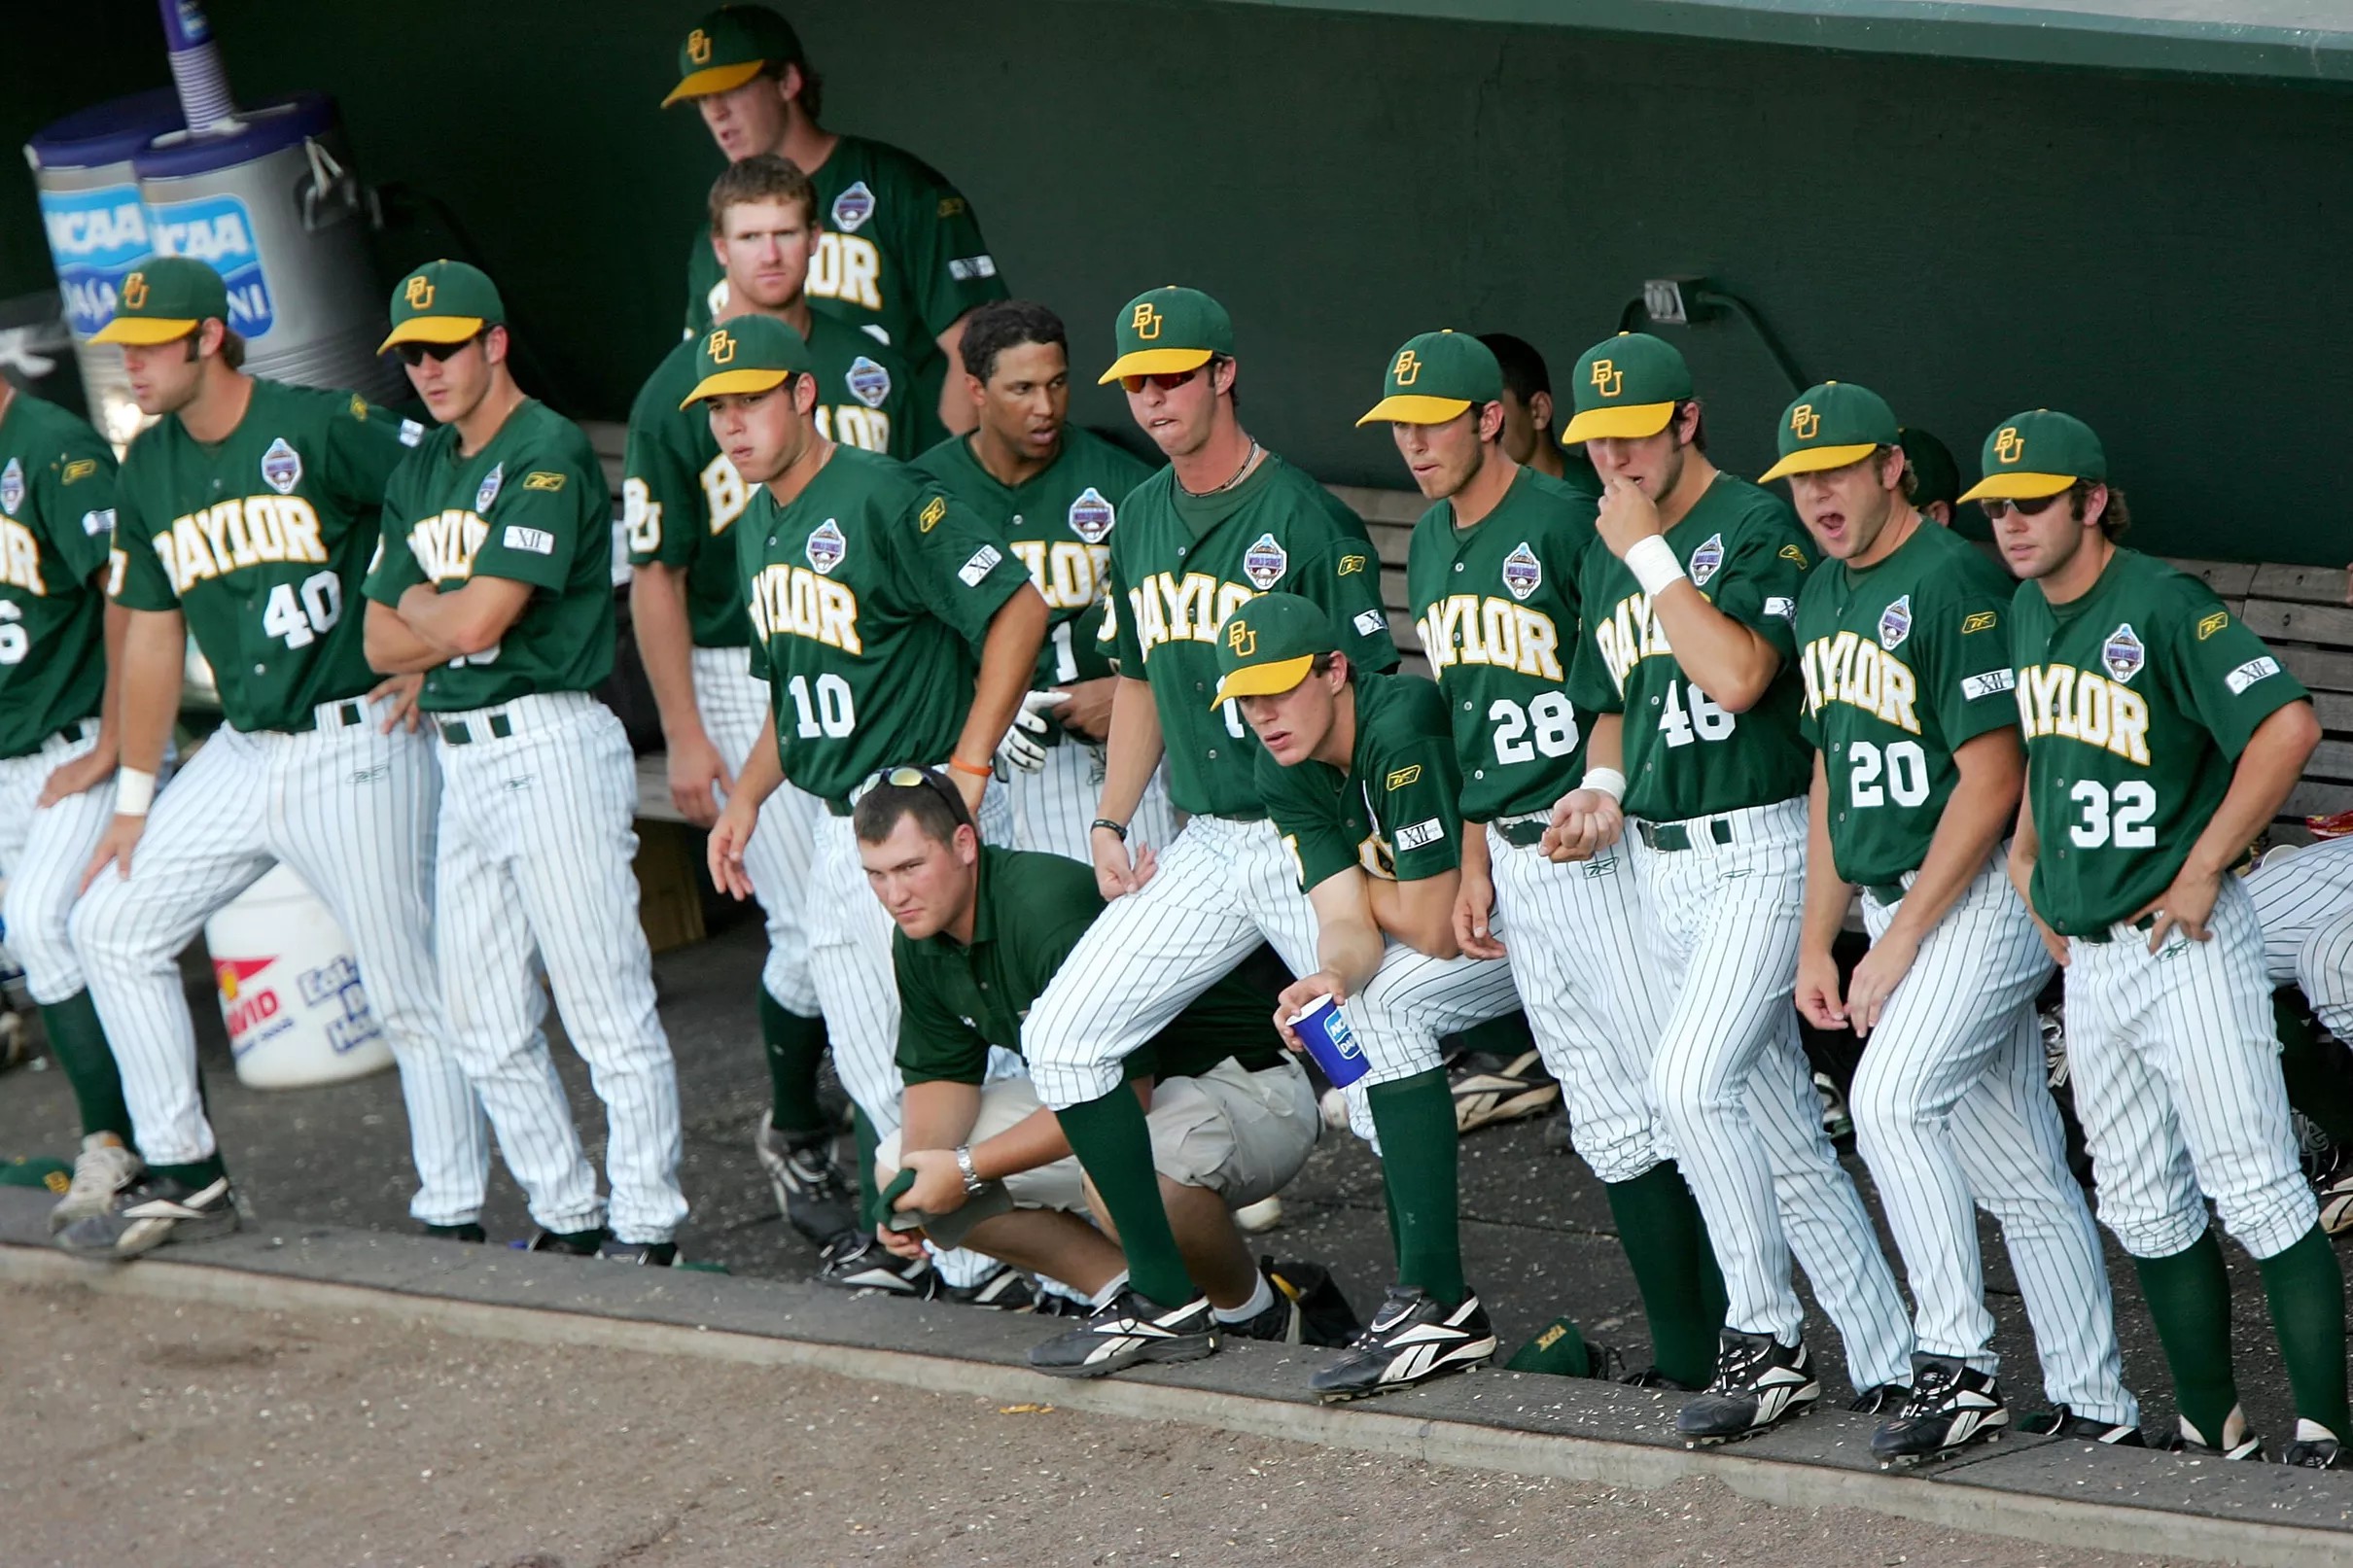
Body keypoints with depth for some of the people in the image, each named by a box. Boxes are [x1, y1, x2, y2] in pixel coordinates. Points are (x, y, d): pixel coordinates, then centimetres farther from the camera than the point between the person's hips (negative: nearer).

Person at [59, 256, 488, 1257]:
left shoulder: (322, 430, -12)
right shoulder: (149, 472, 10)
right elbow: (151, 638, 15)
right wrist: (133, 801, 14)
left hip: (357, 751, -8)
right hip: (241, 755, 8)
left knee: (411, 995, -4)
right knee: (110, 925, 6)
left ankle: (453, 1218, 4)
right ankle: (184, 1177, 14)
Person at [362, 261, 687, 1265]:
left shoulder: (547, 456, -10)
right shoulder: (420, 473, 17)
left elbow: (475, 623, -17)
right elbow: (383, 643, 14)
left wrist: (424, 609, 3)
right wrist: (453, 621, -3)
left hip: (552, 748, -9)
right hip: (461, 758, 9)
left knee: (607, 1012, -7)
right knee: (486, 1028, 11)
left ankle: (644, 1228, -3)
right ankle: (568, 1219, 20)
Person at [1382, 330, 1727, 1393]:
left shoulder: (1567, 524, -11)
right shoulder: (1430, 546, 14)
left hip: (1600, 852, -8)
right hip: (1516, 859, 8)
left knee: (1679, 1096, -8)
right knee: (1609, 1123, 8)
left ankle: (1742, 1340, -5)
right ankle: (1683, 1355, 11)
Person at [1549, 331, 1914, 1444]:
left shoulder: (1758, 525, -9)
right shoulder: (1607, 557, 15)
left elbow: (1737, 676, -23)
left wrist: (1650, 551, -17)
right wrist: (1601, 790, 4)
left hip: (1760, 851, -8)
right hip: (1661, 866, 8)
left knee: (1689, 1081, -21)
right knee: (1783, 1130, 7)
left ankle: (1765, 1340, -9)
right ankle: (1886, 1365, 11)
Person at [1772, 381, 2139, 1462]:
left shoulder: (1953, 583, -14)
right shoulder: (1820, 597, 14)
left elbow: (1992, 778, -18)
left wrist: (1898, 943, -18)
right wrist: (1816, 945, 15)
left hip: (1983, 895, -8)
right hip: (1900, 905, 8)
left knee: (1890, 1099, -22)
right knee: (2020, 1169, 9)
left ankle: (1959, 1367, -18)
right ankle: (2095, 1411, 12)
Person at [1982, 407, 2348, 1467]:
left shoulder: (2162, 606, -15)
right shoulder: (2024, 611, 10)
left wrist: (2201, 871, -20)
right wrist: (2026, 859, 17)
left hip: (2186, 950, -8)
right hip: (2087, 961, 8)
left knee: (2255, 1192, -9)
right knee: (2144, 1210, 11)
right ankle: (2211, 1432, 19)